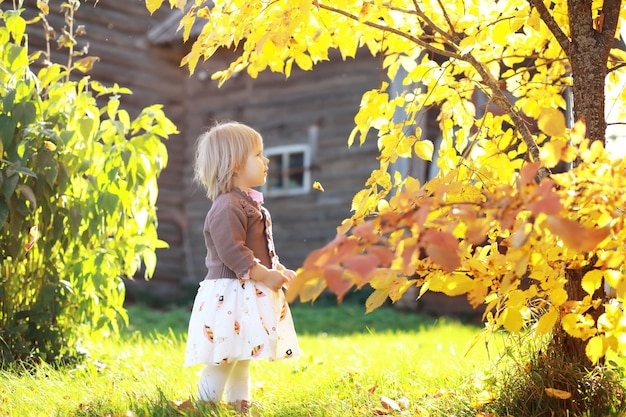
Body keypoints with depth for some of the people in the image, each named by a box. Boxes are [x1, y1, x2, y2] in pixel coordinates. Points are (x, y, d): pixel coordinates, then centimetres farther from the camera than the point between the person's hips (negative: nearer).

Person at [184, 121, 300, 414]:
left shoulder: (249, 203, 16)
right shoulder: (228, 207, -18)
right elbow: (232, 251, -25)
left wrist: (279, 270, 11)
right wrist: (265, 276, -22)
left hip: (250, 295, 10)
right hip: (230, 294, -10)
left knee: (242, 358, 18)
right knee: (223, 360, -6)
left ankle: (240, 406, 27)